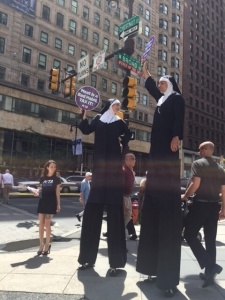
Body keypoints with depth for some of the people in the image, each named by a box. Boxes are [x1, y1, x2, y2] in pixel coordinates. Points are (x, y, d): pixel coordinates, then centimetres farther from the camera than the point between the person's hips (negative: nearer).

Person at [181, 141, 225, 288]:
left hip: (200, 204, -6)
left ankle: (210, 266, -7)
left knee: (189, 234, 3)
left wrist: (185, 196, -2)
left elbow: (196, 183, -17)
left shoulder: (198, 163, -6)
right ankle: (210, 271, 17)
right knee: (210, 239, 12)